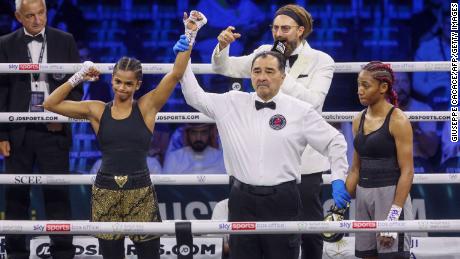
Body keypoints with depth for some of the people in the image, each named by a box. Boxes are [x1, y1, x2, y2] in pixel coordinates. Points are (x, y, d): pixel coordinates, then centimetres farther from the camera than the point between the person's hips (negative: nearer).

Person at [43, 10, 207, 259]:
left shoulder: (146, 107, 0)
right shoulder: (97, 110, 5)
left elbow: (176, 74, -8)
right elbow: (51, 104, 5)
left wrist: (189, 34, -16)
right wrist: (77, 78, -1)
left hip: (140, 191, -1)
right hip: (105, 191, 1)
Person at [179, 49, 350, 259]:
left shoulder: (301, 111, 2)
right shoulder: (232, 104, 8)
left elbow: (334, 142, 8)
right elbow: (195, 97, 14)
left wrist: (338, 180, 1)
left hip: (282, 202, -2)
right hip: (242, 200, 2)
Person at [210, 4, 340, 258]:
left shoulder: (321, 61, -4)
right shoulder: (265, 54, 6)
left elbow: (313, 101, -17)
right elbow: (224, 67, 8)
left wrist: (282, 74, -20)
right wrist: (222, 46, -13)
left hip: (304, 159, -3)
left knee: (309, 229, 4)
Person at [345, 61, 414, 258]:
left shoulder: (397, 121, -8)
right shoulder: (359, 121, 12)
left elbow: (407, 171, -13)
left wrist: (394, 214, -19)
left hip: (390, 194, -7)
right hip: (363, 195, 7)